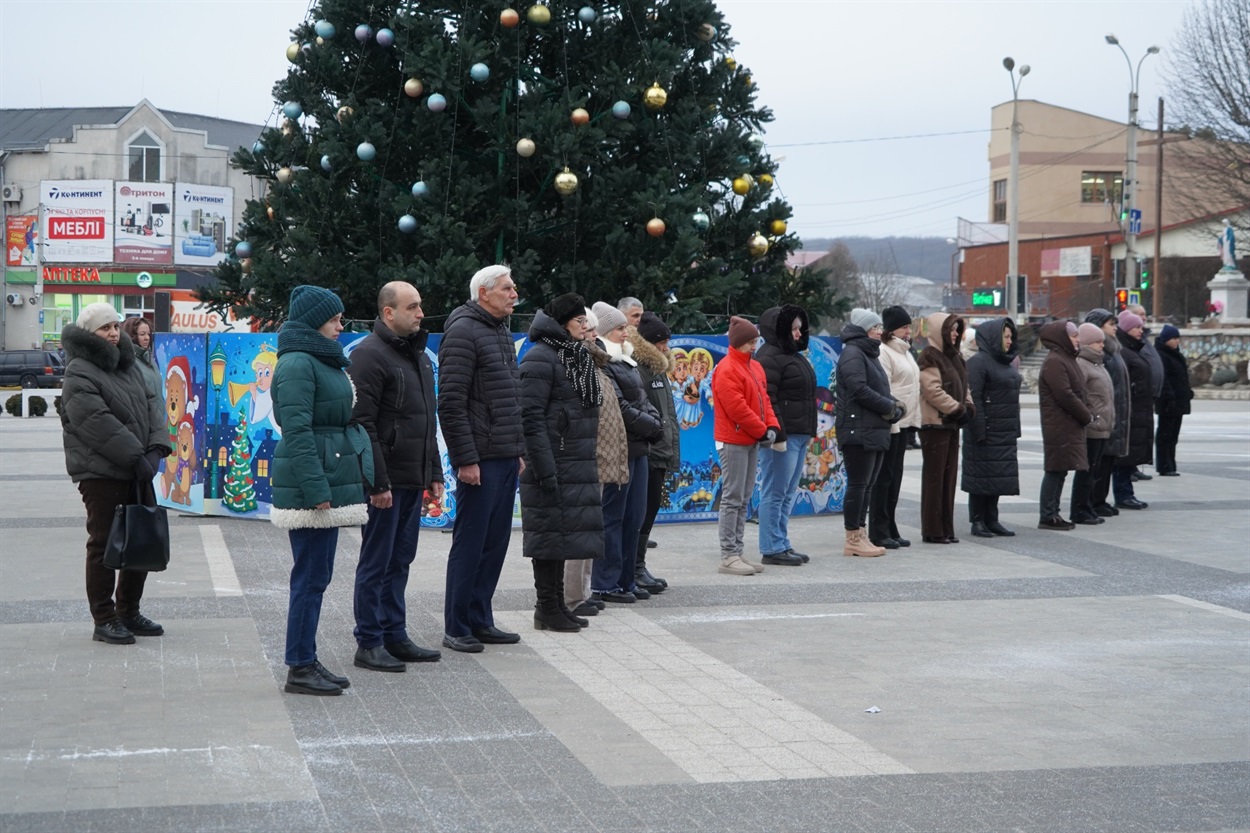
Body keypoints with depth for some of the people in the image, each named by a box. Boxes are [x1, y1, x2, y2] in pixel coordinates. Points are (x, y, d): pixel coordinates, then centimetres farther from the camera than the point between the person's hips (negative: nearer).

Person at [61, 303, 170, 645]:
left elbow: (152, 404, 8)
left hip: (137, 472, 8)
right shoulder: (79, 375, -12)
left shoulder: (129, 365, 14)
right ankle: (104, 621, 6)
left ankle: (128, 612, 26)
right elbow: (99, 423, -21)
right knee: (104, 546, -2)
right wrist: (136, 457, -21)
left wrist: (156, 447, -9)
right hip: (100, 473, -8)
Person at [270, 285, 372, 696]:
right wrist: (316, 489, -23)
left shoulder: (324, 361, 20)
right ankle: (299, 669, -1)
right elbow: (297, 431, -19)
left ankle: (307, 661, 18)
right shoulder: (297, 364, -13)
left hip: (327, 481, 10)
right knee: (311, 576, -6)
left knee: (316, 575, 12)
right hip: (309, 483, -10)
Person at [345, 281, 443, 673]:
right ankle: (369, 644, 5)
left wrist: (434, 473, 18)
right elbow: (362, 423, -17)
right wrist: (378, 482, -20)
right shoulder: (370, 355, -12)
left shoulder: (418, 354, 16)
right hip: (386, 481, -9)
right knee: (376, 563, -2)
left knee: (400, 560, 14)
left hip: (413, 479, 9)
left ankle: (394, 635, 21)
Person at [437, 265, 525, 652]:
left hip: (506, 459, 9)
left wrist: (519, 449, 19)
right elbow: (450, 403, -17)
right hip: (480, 459, -9)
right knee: (469, 544, -3)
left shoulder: (501, 332, 18)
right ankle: (456, 628, 4)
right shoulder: (463, 332, -11)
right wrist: (465, 459, -19)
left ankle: (480, 620, 19)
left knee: (495, 542, 11)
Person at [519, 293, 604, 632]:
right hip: (552, 464, -9)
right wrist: (545, 471, -22)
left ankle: (557, 604, 19)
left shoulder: (577, 357, 16)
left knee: (564, 533, 12)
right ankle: (547, 608, 3)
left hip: (576, 463, 9)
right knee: (550, 532, -3)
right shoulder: (540, 358, -12)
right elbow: (531, 417, -18)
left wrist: (590, 462, 19)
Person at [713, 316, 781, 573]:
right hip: (734, 442, -9)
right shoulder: (727, 370, -13)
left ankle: (737, 551, 16)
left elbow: (764, 399, 17)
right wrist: (762, 431, -12)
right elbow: (737, 408, -18)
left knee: (743, 499, 11)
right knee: (733, 498, -7)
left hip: (752, 440, 9)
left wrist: (772, 426, 1)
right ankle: (728, 556, -5)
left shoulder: (755, 367, 15)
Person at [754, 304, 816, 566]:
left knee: (788, 494, 13)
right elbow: (767, 399, -19)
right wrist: (777, 435, -22)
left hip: (799, 436, 10)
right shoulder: (769, 357, -12)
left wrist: (809, 432, 23)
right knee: (775, 493, -6)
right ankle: (771, 549, -2)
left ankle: (782, 544, 19)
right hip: (783, 436, -10)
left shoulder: (793, 355, 21)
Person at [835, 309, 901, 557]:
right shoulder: (852, 354, -10)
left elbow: (879, 391, 24)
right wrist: (890, 407, -11)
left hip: (875, 431, 10)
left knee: (867, 485, 11)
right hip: (858, 431, -10)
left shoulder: (869, 354, 22)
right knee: (858, 484, -6)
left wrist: (893, 406, 3)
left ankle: (860, 535, 16)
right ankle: (853, 539, -2)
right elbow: (859, 390, -20)